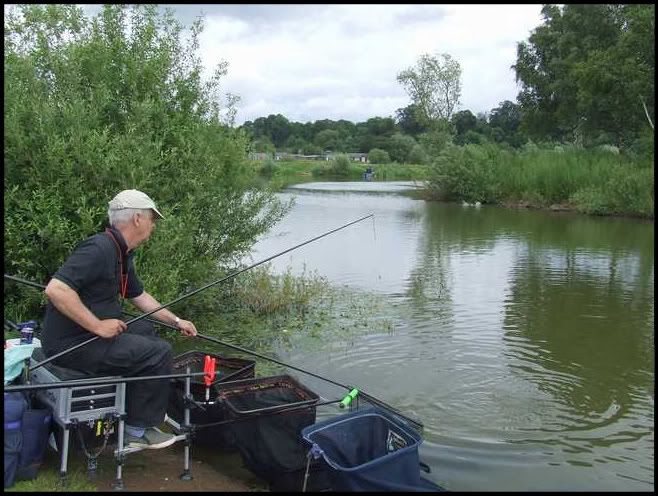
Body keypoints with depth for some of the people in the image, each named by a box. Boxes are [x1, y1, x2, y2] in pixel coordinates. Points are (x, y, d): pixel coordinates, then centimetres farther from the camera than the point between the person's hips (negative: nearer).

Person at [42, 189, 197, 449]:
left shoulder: (122, 254, 11)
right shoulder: (99, 248, -21)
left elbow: (140, 296, 24)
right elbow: (56, 289, -31)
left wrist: (176, 321, 23)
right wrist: (98, 326, -26)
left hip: (87, 334, 11)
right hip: (70, 343, -11)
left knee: (144, 329, 25)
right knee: (159, 352, -12)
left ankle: (127, 410, 28)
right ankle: (138, 431, 2)